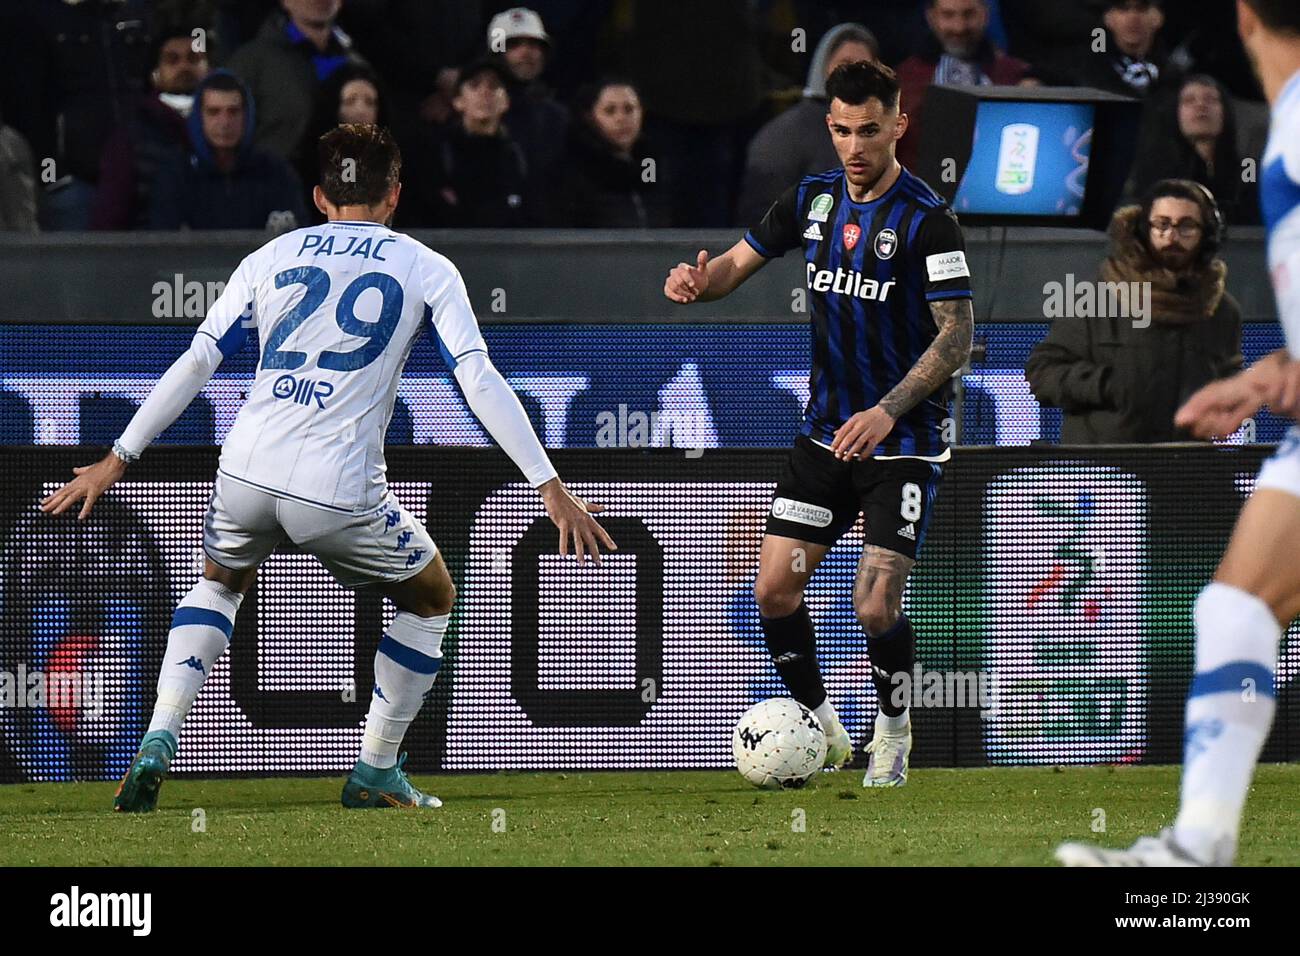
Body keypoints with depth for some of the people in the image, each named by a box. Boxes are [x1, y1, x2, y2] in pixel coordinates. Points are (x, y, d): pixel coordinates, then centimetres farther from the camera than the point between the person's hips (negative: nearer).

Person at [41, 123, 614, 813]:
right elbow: (480, 380, -1)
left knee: (221, 581, 33)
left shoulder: (272, 257, 16)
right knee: (432, 599, 23)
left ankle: (158, 742, 14)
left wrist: (117, 459, 20)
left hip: (247, 472, 3)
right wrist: (552, 490, -3)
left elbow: (194, 363, 14)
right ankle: (375, 772, 23)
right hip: (339, 493, -3)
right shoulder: (426, 269, 9)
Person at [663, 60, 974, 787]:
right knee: (775, 589, -1)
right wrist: (698, 282, -13)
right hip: (827, 430, 6)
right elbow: (737, 265, 11)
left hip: (905, 438, -6)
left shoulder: (928, 221, -16)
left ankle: (894, 734, 14)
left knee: (876, 605, -12)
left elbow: (957, 336, -17)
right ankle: (824, 732, 17)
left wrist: (885, 413, -27)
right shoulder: (813, 200, 3)